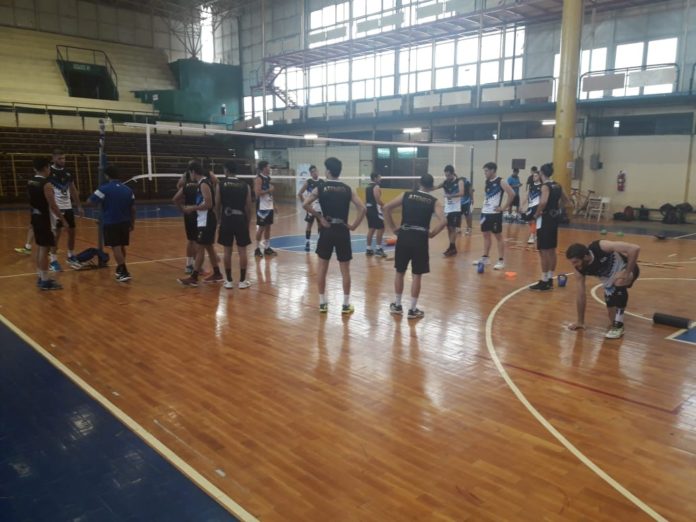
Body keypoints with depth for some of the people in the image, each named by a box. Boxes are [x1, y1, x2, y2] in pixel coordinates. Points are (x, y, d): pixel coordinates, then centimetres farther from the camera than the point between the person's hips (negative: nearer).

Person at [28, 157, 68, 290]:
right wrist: (63, 219, -12)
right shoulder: (46, 184, -18)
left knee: (40, 247, 16)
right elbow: (52, 205, -19)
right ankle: (45, 281, -1)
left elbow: (32, 201, 16)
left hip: (35, 217, 9)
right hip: (44, 219, -9)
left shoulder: (30, 182, 9)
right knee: (44, 248, -5)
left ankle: (42, 277, 24)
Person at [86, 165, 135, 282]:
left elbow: (89, 202, -9)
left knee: (116, 247, -5)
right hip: (124, 223, 5)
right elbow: (133, 208, 7)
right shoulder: (128, 190, 5)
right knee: (122, 246, 17)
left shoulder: (104, 189, -10)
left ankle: (124, 272, -12)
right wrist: (132, 223, 15)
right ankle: (120, 269, 31)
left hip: (110, 223, -5)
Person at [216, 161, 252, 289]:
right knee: (242, 251, 5)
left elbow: (217, 205, -1)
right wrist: (248, 223, 11)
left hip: (227, 220, 0)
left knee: (227, 251, 7)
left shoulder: (220, 185, -1)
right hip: (241, 219, 0)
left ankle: (229, 280, 13)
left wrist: (221, 219, 14)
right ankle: (242, 280, 8)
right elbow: (248, 207, 1)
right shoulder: (245, 185, 2)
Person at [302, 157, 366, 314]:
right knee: (345, 270, 8)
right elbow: (362, 208, -6)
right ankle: (346, 305, 13)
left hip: (327, 231, -1)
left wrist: (320, 217, -7)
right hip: (342, 231, 1)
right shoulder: (347, 189, 2)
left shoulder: (320, 188, -2)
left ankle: (322, 303, 16)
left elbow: (306, 204, -15)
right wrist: (354, 225, -1)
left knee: (322, 268, 11)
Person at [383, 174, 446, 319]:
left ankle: (397, 305, 25)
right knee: (417, 275, 8)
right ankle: (412, 309, 14)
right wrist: (432, 233, 1)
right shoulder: (434, 201, 3)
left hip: (404, 236, 2)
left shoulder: (406, 195, 7)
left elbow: (386, 208, 0)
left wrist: (393, 228, 5)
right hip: (420, 238, -2)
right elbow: (443, 221, -13)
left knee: (399, 272, 16)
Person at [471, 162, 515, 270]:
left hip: (495, 213, -8)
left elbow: (511, 194, -20)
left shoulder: (501, 182, -12)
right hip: (485, 212, 8)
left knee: (498, 236, -2)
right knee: (486, 235, 13)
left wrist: (504, 207, -17)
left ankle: (501, 261, 3)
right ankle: (485, 258, 23)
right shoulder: (487, 181, 12)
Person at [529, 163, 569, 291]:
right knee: (551, 250, 14)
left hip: (545, 219, -9)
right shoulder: (557, 186, 10)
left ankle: (544, 281, -1)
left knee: (544, 251, -4)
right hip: (554, 218, 9)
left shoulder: (545, 186, -15)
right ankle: (550, 279, 22)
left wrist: (536, 214, -18)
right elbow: (564, 199, 26)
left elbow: (543, 202, -31)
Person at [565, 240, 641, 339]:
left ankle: (618, 326, -23)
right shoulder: (580, 269, -22)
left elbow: (635, 248, -39)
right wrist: (580, 322, -7)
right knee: (610, 303, -5)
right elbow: (580, 296, -13)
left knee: (619, 283, -34)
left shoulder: (600, 247, -38)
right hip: (609, 277, 5)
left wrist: (627, 273, -37)